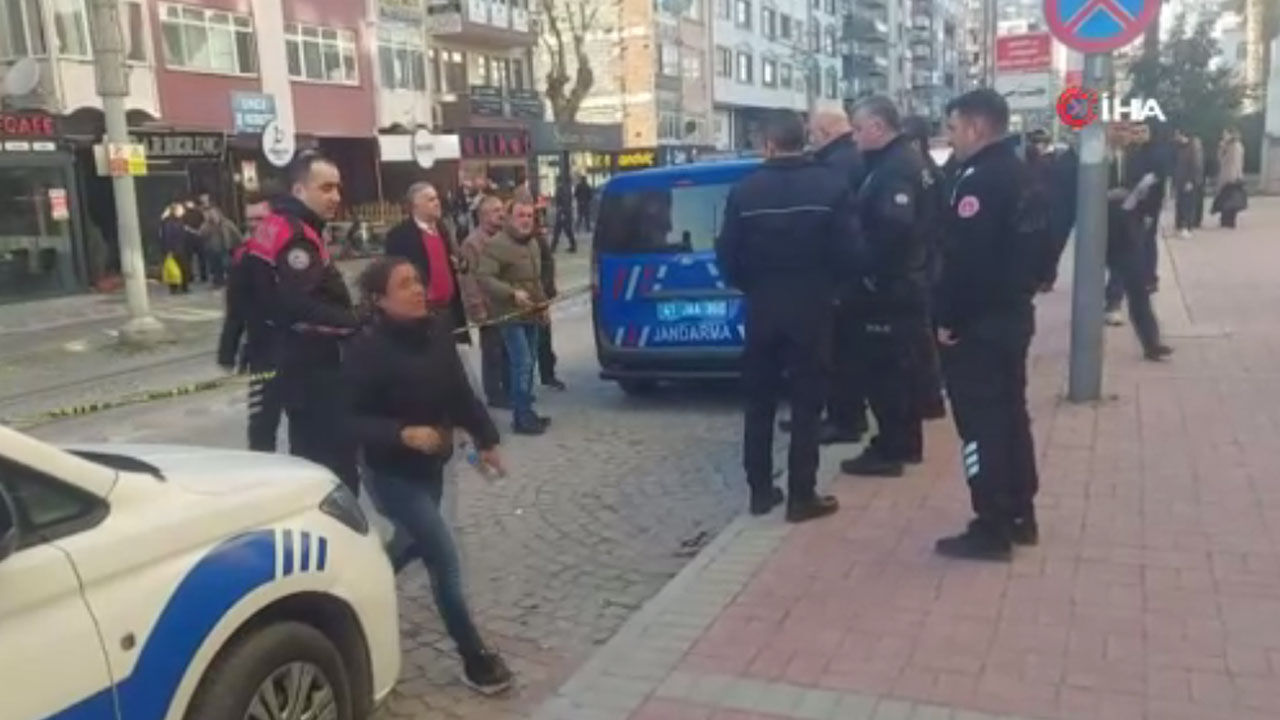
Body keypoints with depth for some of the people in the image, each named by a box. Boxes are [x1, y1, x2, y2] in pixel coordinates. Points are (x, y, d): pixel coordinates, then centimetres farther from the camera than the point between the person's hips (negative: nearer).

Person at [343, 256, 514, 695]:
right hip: (393, 473, -7)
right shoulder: (367, 350, -22)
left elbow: (459, 391, 6)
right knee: (445, 559, -6)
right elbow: (353, 420, -21)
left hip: (431, 465, 7)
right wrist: (403, 433, -35)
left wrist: (485, 439, 8)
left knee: (412, 544, 25)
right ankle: (475, 659, 9)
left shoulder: (436, 331, -6)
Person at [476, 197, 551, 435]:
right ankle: (522, 418, -9)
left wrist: (542, 300, 15)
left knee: (529, 363, 13)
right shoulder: (496, 244, -14)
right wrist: (512, 293, -30)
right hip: (511, 315, -9)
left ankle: (526, 412, 23)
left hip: (531, 314, 9)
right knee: (522, 364, -14)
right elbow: (483, 278, -23)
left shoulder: (534, 244, 15)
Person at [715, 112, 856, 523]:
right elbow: (847, 253, -9)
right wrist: (828, 285, 11)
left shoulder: (745, 191, -4)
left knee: (759, 402, 13)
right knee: (807, 403, 5)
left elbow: (727, 255, -4)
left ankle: (760, 490, 19)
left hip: (761, 307, 1)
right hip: (812, 307, -1)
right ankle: (801, 496, 7)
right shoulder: (832, 186, -6)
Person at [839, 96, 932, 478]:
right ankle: (906, 443, 27)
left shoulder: (894, 168, -19)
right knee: (901, 365, 17)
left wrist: (873, 275, -24)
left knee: (882, 368, -3)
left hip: (888, 287, -11)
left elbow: (894, 228, -33)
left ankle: (889, 450, 4)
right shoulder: (907, 160, 14)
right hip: (906, 282, 11)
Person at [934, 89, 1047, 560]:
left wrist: (948, 318, -18)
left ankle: (992, 529, 1)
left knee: (980, 422, -4)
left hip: (977, 322, -10)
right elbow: (1034, 247, 18)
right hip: (1011, 314, 10)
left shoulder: (978, 180, -18)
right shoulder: (1019, 176, 14)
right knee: (1010, 415, 16)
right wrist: (1020, 291, 20)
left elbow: (964, 259, -24)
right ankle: (1020, 516, 25)